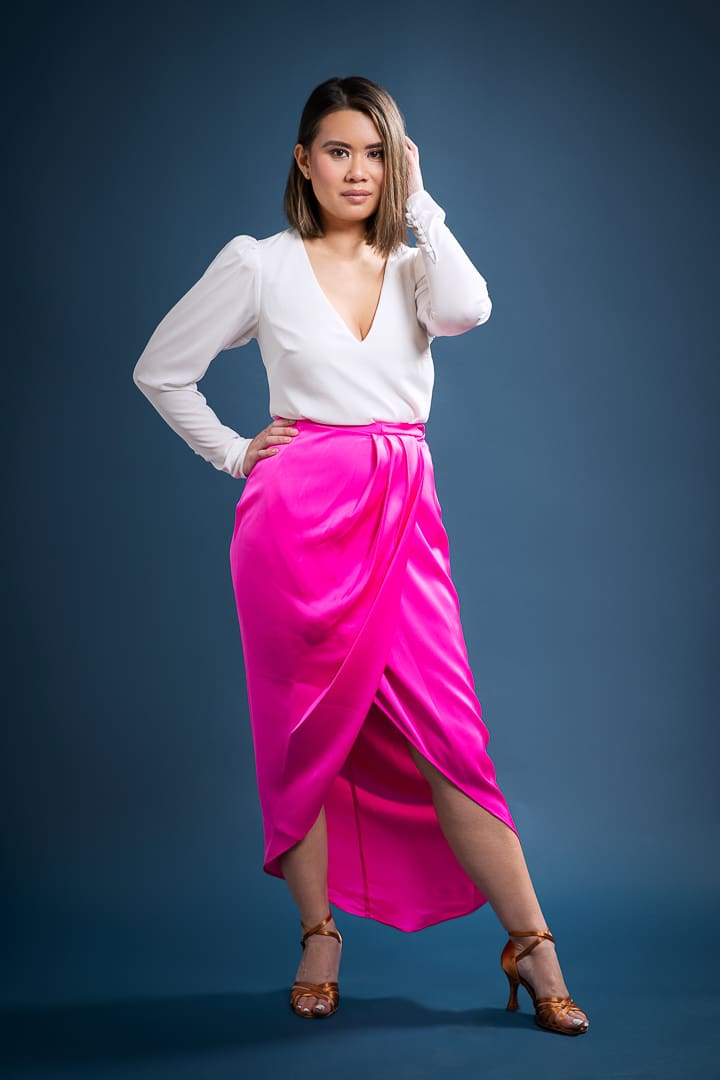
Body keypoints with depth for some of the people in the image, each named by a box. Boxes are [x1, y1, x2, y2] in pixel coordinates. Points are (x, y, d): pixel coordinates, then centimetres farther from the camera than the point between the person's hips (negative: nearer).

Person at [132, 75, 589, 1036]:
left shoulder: (413, 265, 13)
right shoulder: (259, 264, 5)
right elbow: (161, 369, 12)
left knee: (446, 734, -2)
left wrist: (417, 200, -2)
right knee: (308, 728, 5)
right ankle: (319, 941, 20)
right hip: (301, 515, -1)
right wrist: (234, 454, 6)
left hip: (403, 515, 2)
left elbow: (468, 310, -11)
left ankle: (532, 948, 5)